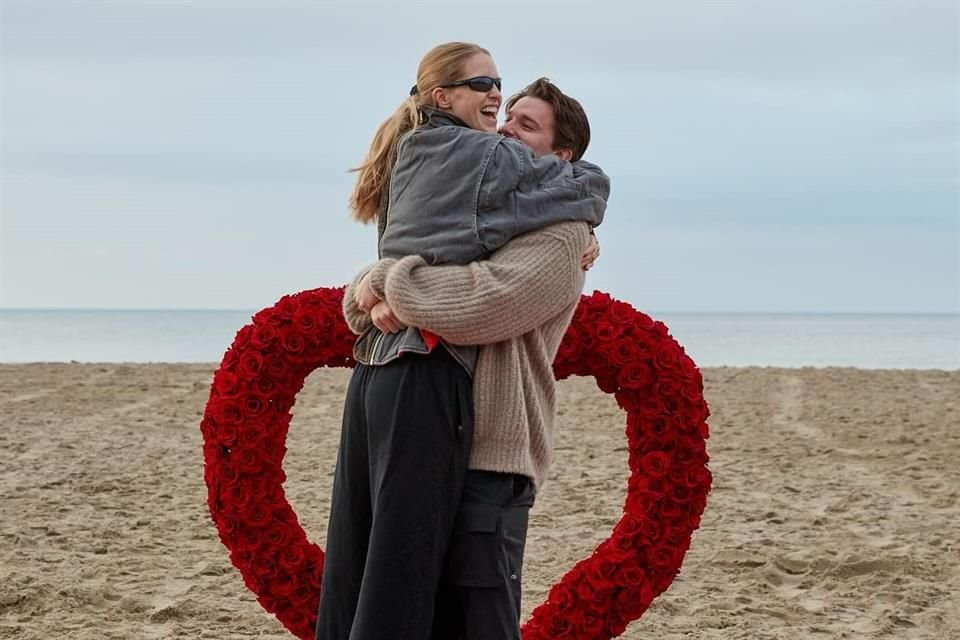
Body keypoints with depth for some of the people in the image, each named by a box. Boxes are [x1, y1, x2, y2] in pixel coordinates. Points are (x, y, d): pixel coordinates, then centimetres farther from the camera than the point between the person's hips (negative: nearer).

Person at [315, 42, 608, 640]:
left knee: (356, 553, 9)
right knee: (403, 555, -6)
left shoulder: (408, 158, 20)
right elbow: (593, 184, 4)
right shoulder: (487, 154, -2)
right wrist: (573, 227, 22)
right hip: (428, 373, -8)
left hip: (374, 367, 8)